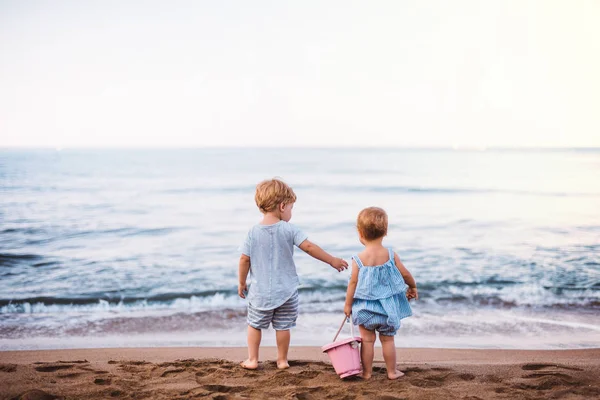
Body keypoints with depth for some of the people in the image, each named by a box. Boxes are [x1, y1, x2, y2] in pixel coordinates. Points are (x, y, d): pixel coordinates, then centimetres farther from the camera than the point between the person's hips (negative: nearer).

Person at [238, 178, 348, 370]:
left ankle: (252, 360, 20)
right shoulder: (289, 229, -11)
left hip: (260, 291, 1)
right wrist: (332, 260, -6)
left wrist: (242, 283, 9)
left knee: (255, 325, 16)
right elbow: (309, 247, -15)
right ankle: (282, 360, 22)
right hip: (286, 290, -1)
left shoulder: (253, 231, -5)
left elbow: (244, 259, -3)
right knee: (283, 326, 12)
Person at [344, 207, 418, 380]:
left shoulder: (358, 259, -15)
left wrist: (348, 304, 4)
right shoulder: (391, 255, -9)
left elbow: (353, 283, -9)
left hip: (365, 308, -2)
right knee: (388, 339, 14)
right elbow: (406, 274, 1)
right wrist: (413, 287, 21)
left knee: (367, 340, 10)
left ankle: (367, 372, 18)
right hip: (387, 306, 2)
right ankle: (392, 371, 22)